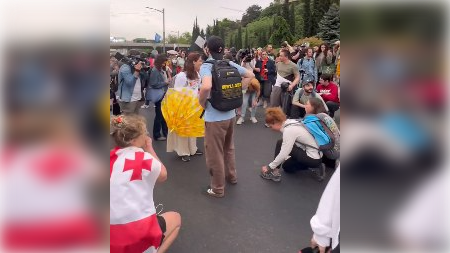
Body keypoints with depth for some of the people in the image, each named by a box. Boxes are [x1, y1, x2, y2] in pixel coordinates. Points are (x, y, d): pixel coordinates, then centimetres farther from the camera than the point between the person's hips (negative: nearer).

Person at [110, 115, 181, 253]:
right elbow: (163, 175, 6)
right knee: (175, 218, 22)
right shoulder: (144, 158, -12)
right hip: (139, 236, -7)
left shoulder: (112, 157, 1)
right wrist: (149, 148, 10)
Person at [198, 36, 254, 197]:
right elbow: (250, 75, 14)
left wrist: (202, 102, -17)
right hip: (230, 114, 7)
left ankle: (218, 188, 21)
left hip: (214, 117, -7)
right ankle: (231, 176, 43)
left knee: (215, 154, 8)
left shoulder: (206, 66, -17)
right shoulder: (230, 64, 3)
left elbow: (206, 87, -36)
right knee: (229, 148, 26)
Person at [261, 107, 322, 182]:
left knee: (280, 144, -10)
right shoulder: (291, 122, 3)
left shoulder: (289, 130, -23)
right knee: (286, 166, 23)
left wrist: (269, 167, -13)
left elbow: (283, 154, -22)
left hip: (314, 159, -9)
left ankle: (274, 172, -4)